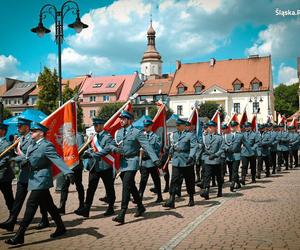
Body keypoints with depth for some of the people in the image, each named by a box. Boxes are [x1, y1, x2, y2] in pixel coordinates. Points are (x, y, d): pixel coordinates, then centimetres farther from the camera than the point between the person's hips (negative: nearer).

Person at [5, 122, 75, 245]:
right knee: (48, 205, 16)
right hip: (35, 179, 9)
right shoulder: (32, 144, 13)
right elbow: (27, 158, 17)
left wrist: (68, 172, -35)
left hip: (41, 180, -9)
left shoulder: (47, 145, -15)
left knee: (31, 205, -8)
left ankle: (19, 236, -4)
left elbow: (57, 160, -24)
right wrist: (24, 159, -7)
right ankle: (61, 227, 29)